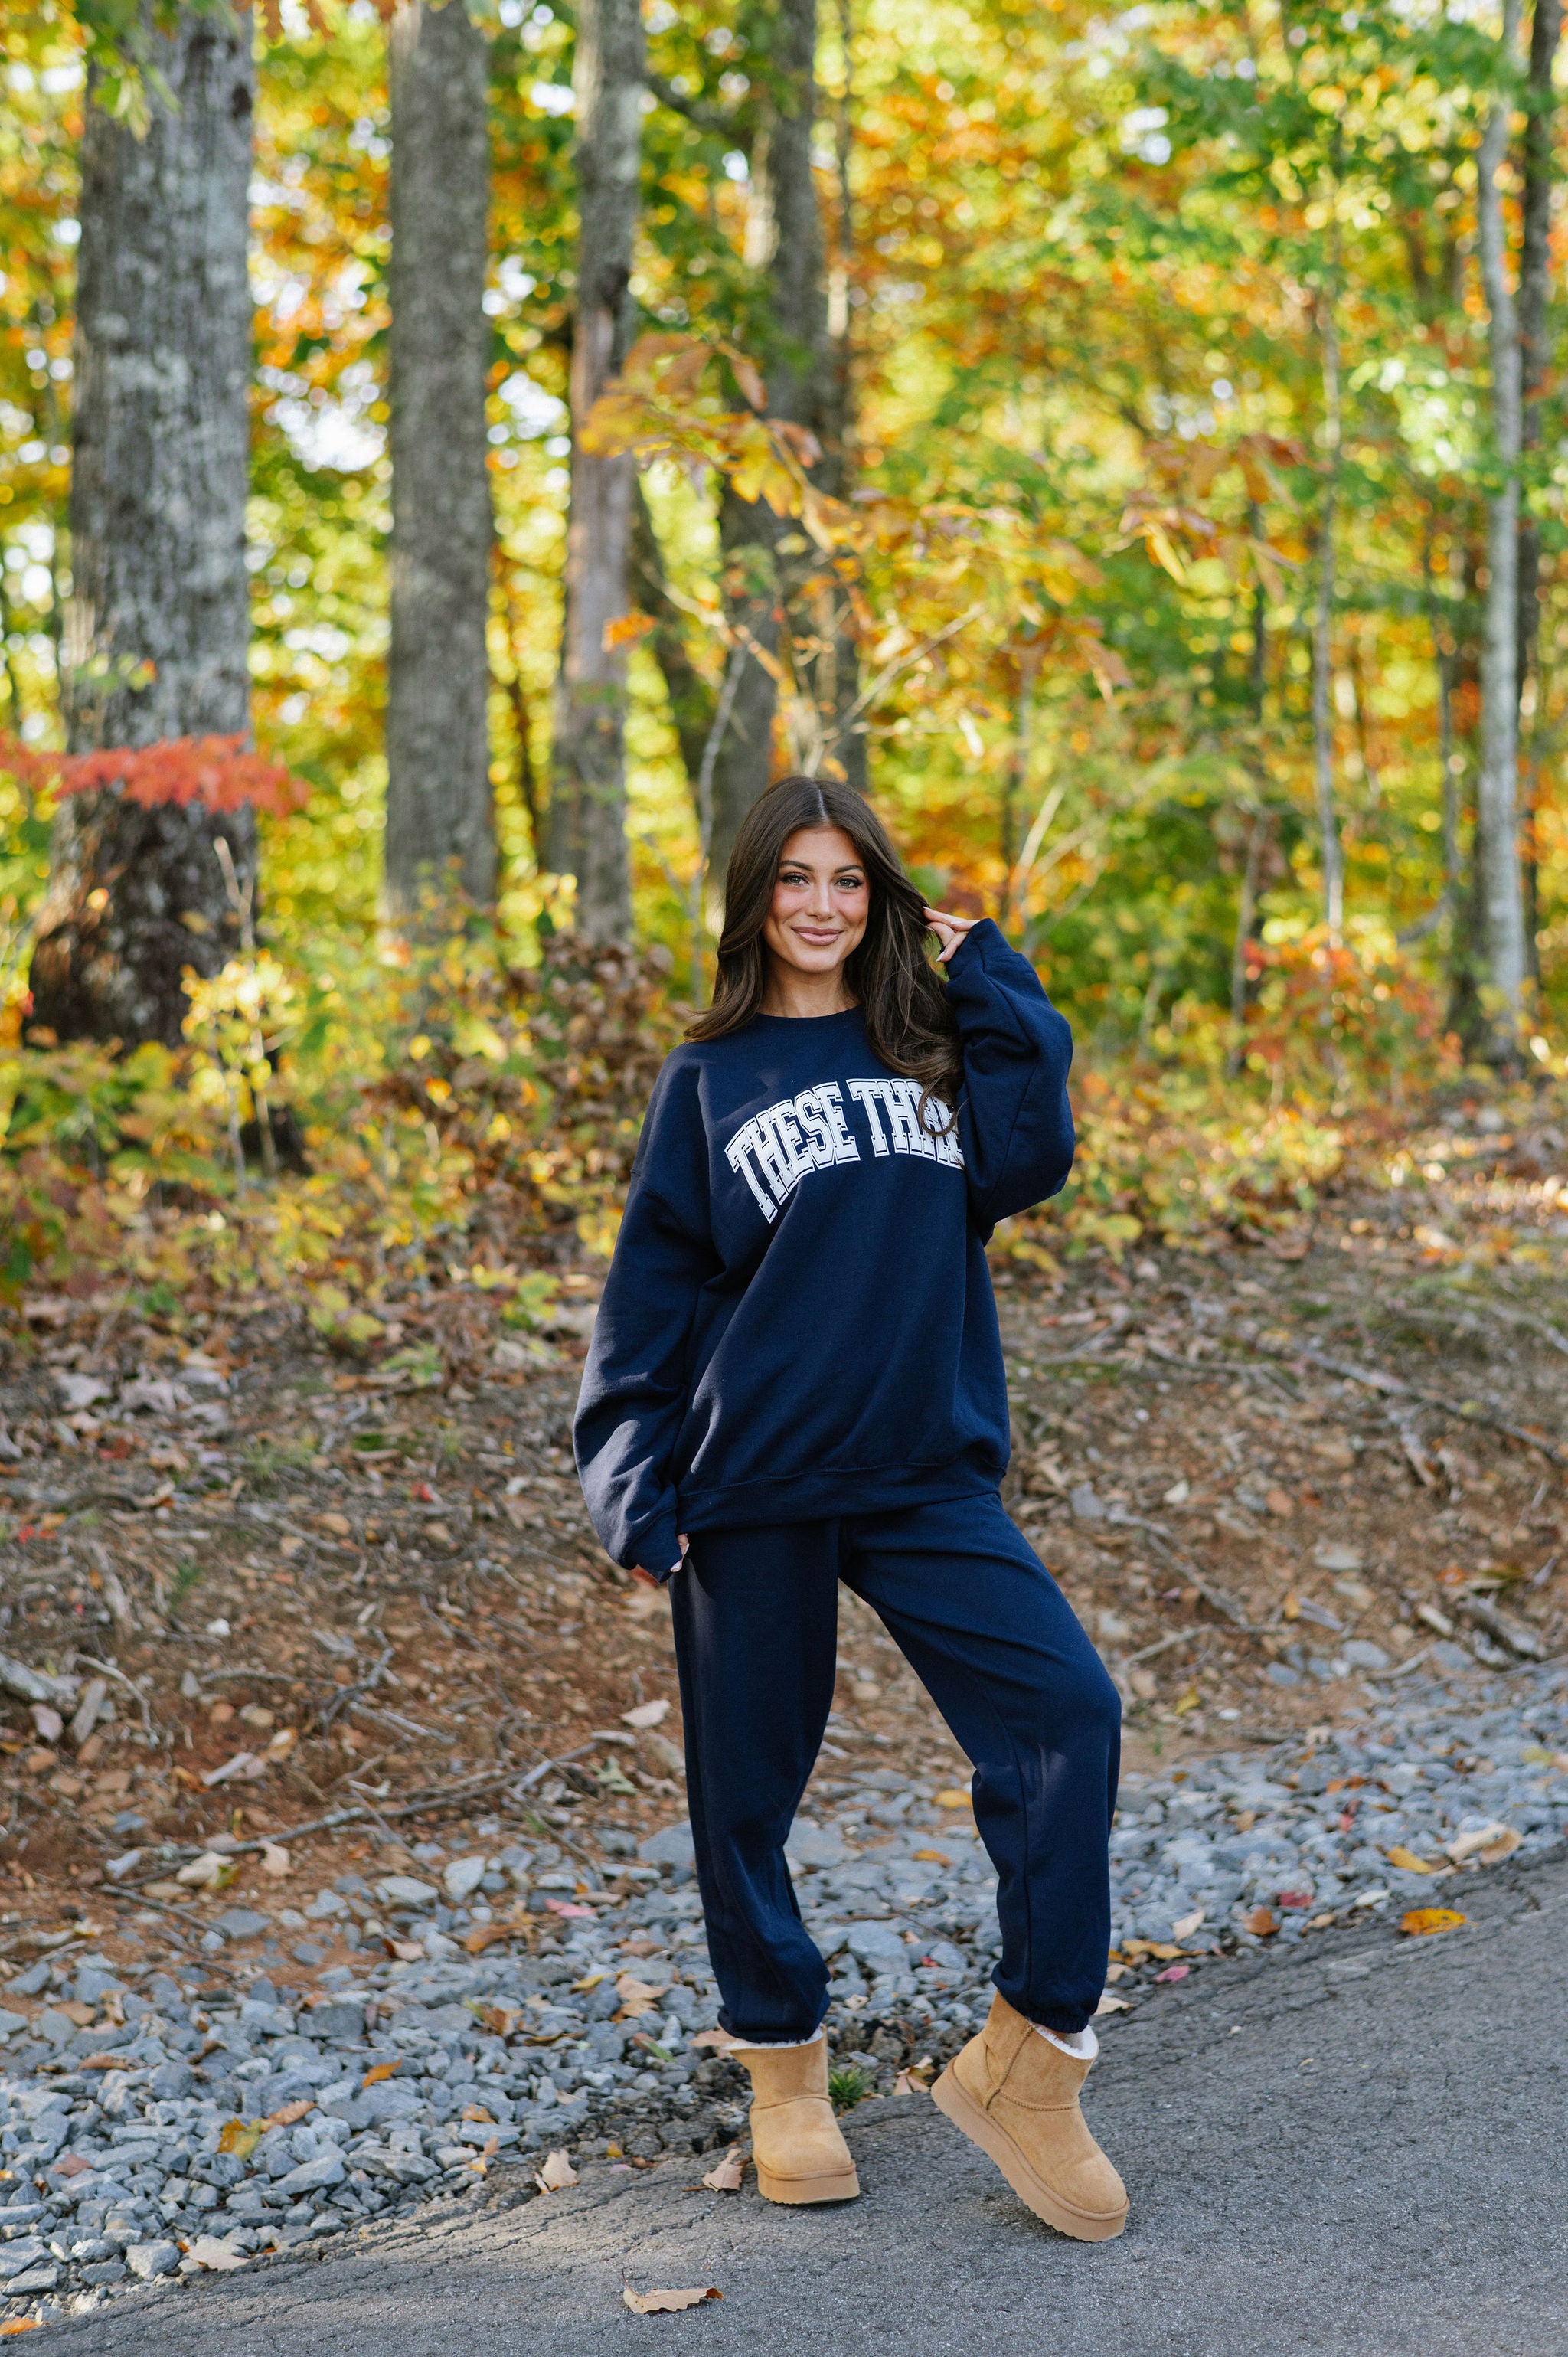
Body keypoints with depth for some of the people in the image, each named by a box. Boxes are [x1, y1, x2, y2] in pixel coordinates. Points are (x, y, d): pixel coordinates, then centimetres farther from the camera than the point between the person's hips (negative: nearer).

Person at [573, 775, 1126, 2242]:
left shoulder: (930, 1044, 12)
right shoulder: (710, 1077, 6)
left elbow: (1025, 1160, -7)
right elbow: (651, 1290, 4)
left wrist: (986, 977, -2)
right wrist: (635, 1488, -4)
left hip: (929, 1476, 1)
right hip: (752, 1488, -1)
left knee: (1066, 1711, -15)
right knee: (747, 1782, 5)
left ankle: (1026, 2061, -6)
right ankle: (783, 2070, 26)